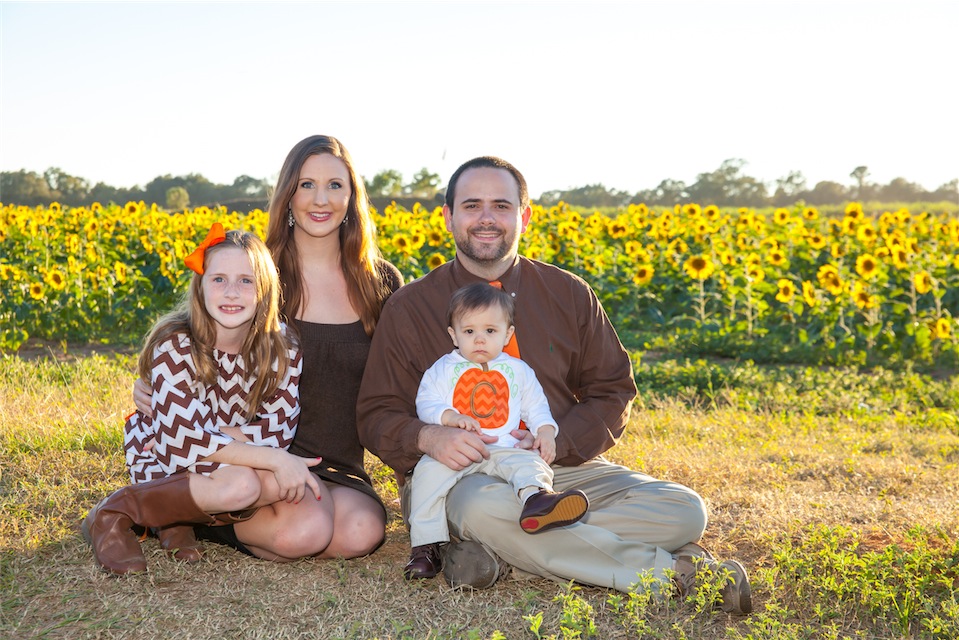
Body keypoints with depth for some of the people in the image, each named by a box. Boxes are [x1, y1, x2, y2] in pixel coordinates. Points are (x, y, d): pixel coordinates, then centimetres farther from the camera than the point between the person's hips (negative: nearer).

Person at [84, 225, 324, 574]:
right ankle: (115, 512, -14)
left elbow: (280, 429, -14)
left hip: (241, 465, 5)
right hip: (165, 468, -4)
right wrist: (274, 459, -34)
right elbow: (180, 441, -29)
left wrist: (196, 437, -25)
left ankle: (185, 517, -4)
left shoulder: (282, 351, -10)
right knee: (241, 485, -37)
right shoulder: (175, 346, -21)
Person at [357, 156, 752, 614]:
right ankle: (670, 571, -26)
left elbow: (612, 393, 10)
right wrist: (427, 437, -21)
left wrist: (557, 441, -11)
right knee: (487, 509, -40)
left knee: (684, 511, -20)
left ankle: (486, 547, -26)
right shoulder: (409, 309, 4)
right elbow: (378, 416, 3)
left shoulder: (569, 295, 10)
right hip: (469, 476, -3)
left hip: (565, 467, 3)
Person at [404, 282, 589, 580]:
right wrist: (450, 417, -16)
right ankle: (426, 545, -23)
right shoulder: (443, 369, 12)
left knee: (530, 463, -29)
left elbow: (535, 406, 19)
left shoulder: (518, 370, 18)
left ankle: (536, 499, -62)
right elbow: (426, 403, 4)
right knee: (429, 470, -29)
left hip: (504, 450, 1)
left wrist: (545, 432, -2)